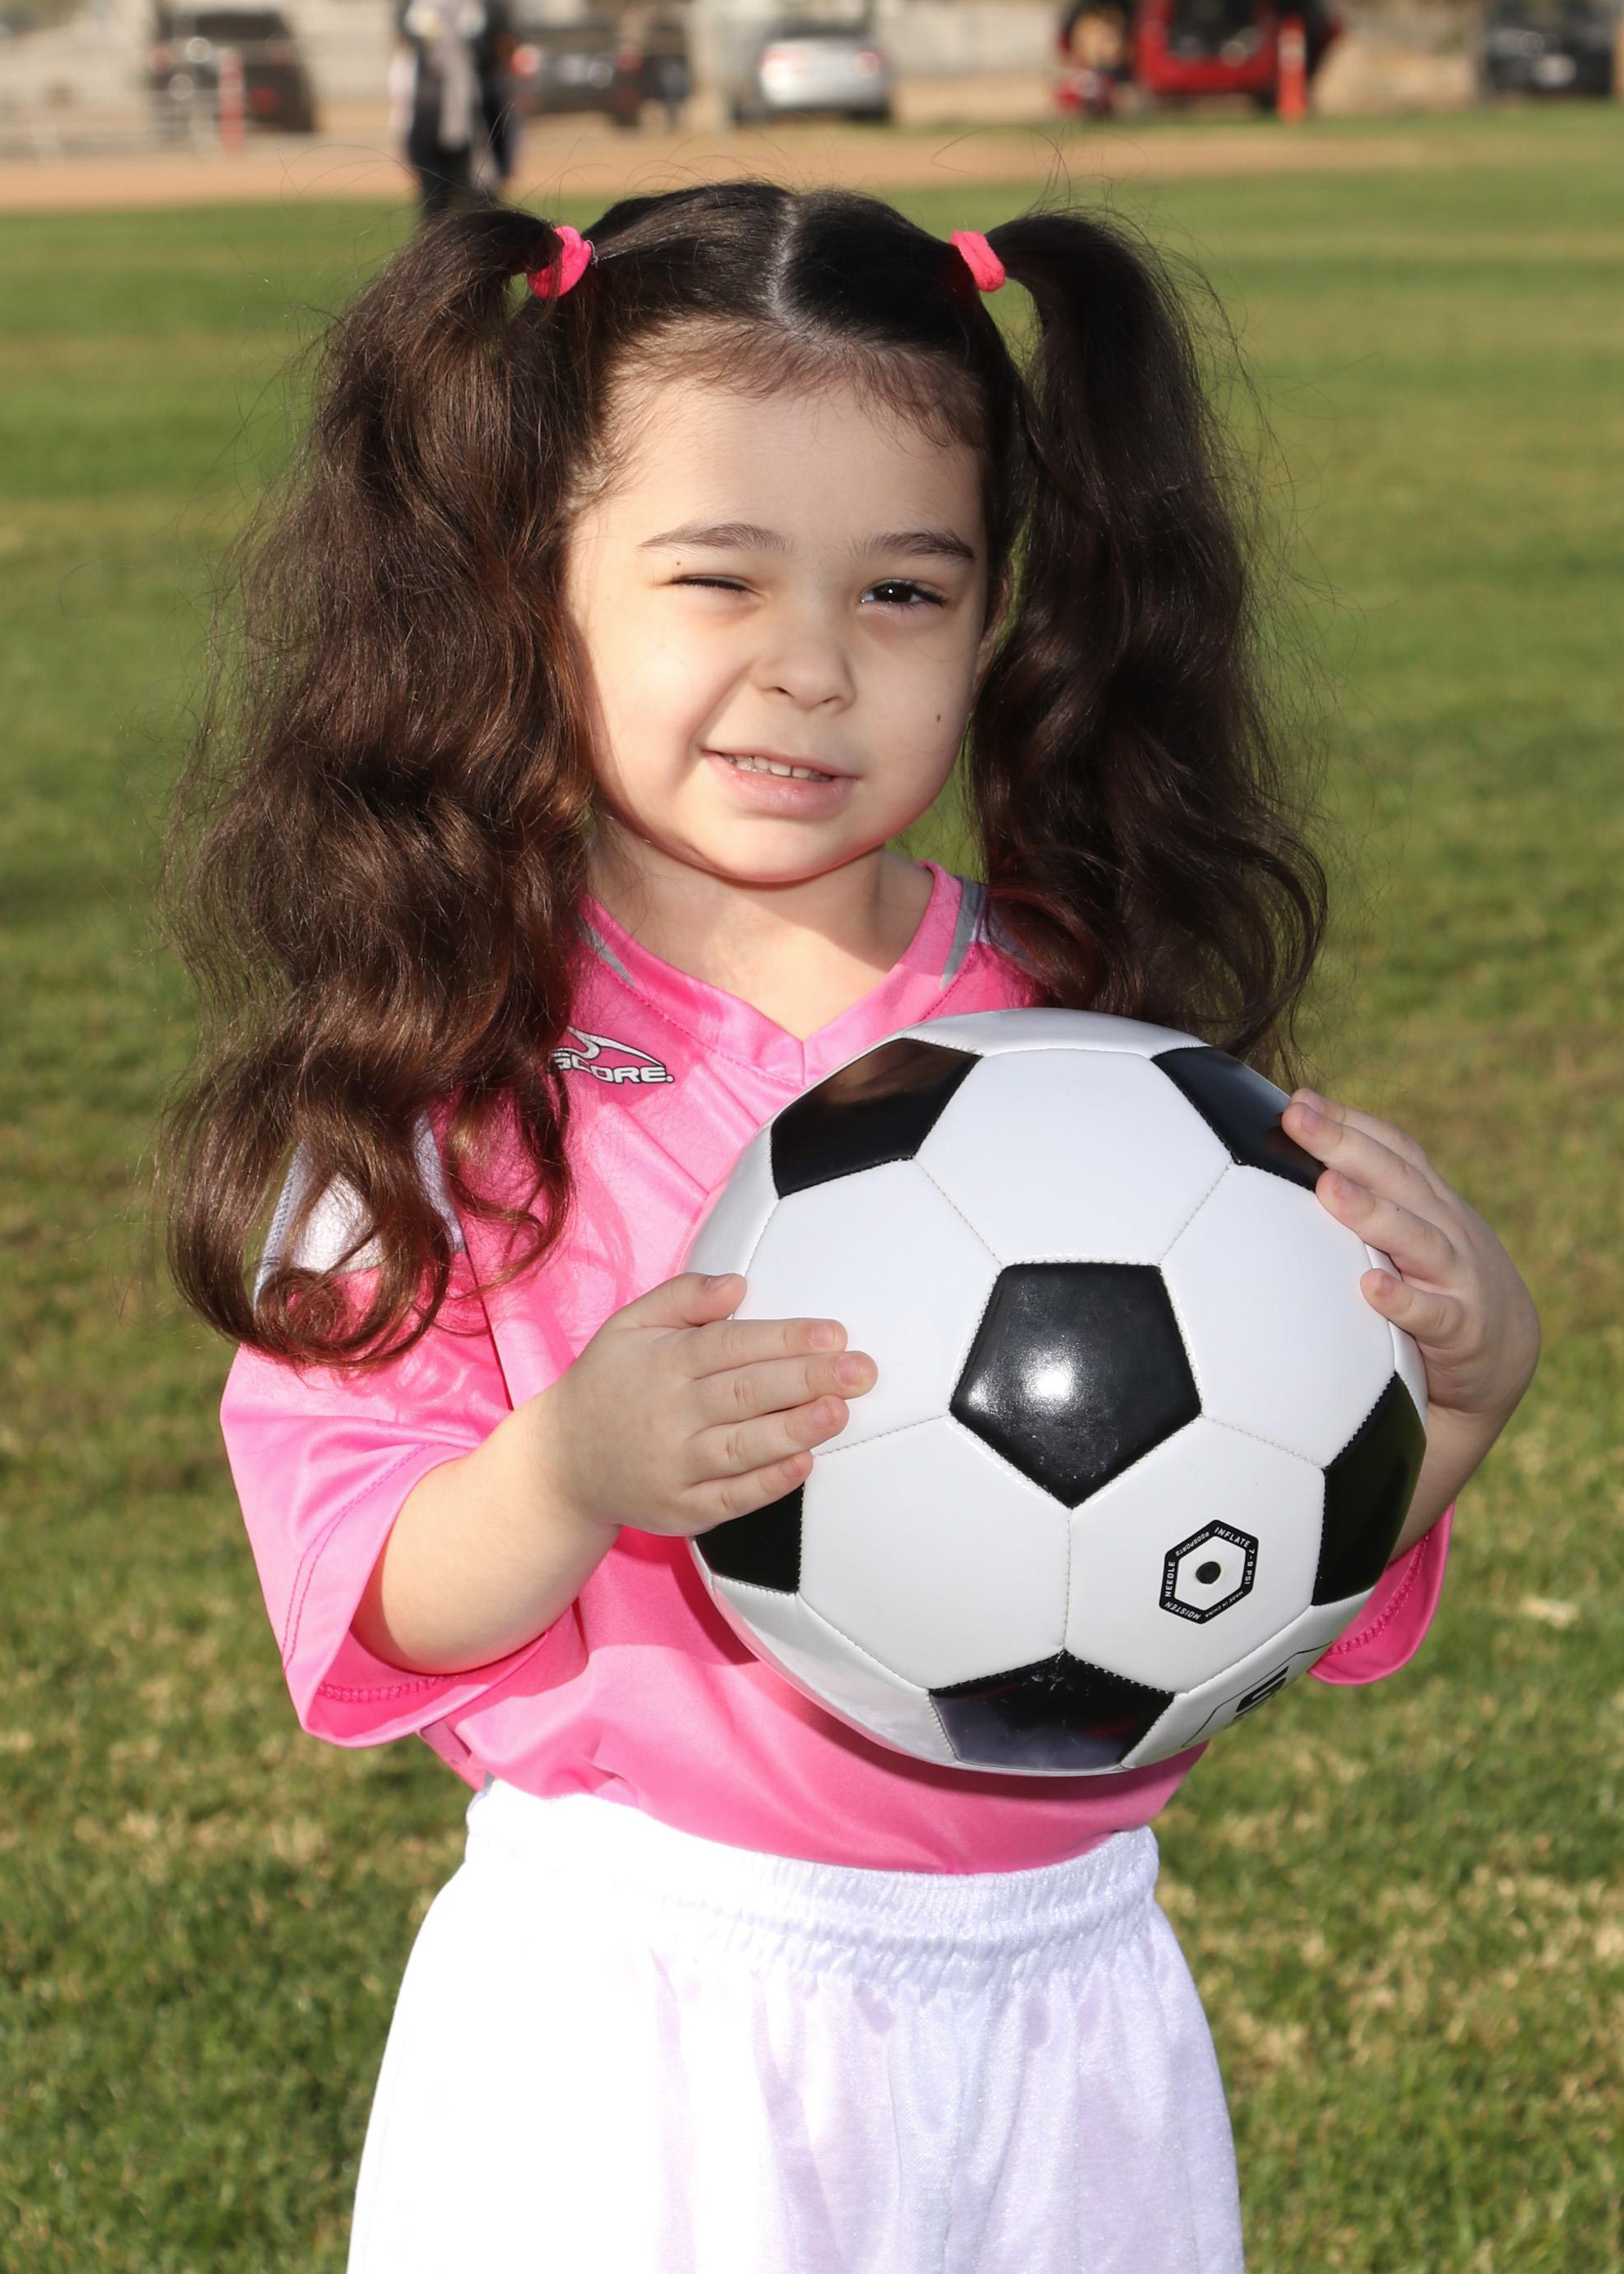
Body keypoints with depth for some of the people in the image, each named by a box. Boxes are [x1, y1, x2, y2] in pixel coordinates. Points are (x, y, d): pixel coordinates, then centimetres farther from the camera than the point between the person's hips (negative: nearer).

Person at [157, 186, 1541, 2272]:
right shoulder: (452, 1076, -8)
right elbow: (366, 1595, -11)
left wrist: (1463, 1382, -14)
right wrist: (569, 1481, -29)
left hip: (1068, 2008, 3)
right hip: (641, 2026, -2)